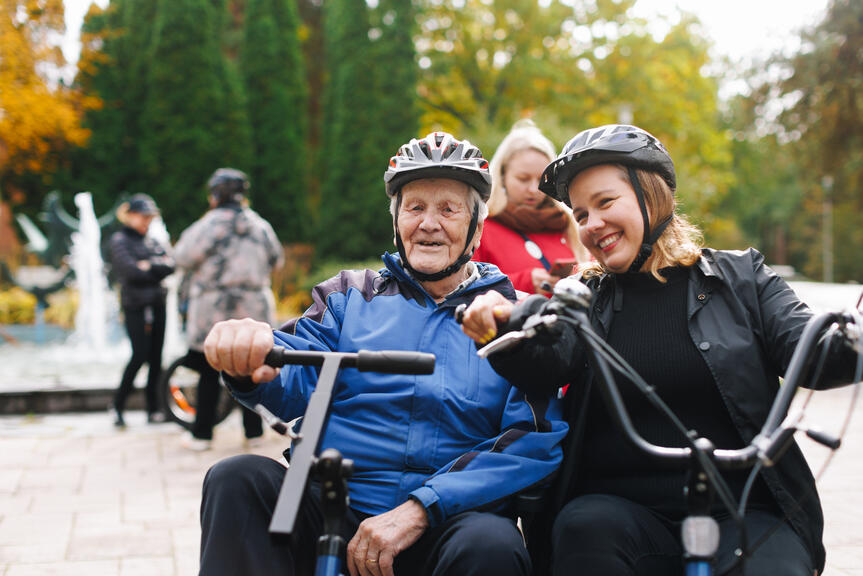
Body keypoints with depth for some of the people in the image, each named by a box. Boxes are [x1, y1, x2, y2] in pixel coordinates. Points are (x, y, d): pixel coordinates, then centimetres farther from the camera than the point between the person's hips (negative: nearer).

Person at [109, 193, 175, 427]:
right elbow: (131, 271, -15)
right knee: (140, 355, -12)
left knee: (156, 357, 4)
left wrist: (150, 266, -11)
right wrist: (157, 269, -3)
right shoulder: (119, 240, -1)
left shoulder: (152, 242, 17)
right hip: (135, 305, -6)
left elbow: (170, 265, 3)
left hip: (156, 304, 6)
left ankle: (153, 409, 10)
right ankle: (117, 405, 3)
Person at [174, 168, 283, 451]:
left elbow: (183, 256, -10)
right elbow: (275, 259, 16)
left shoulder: (211, 224, -11)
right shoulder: (260, 224, 5)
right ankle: (254, 431, 15)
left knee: (209, 371, 5)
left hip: (214, 308, -4)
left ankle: (201, 434, 11)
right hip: (254, 310, 4)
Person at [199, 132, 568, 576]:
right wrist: (250, 362, -27)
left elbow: (535, 441, -5)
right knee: (238, 481, -25)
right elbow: (295, 381, 0)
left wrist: (418, 510, -18)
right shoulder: (349, 295, 16)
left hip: (450, 520, -2)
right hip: (327, 513, 2)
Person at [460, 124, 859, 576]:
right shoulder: (586, 300, 11)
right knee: (584, 527, -29)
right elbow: (548, 363, -8)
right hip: (622, 509, 1)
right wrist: (502, 329, -31)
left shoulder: (740, 276, 8)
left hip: (743, 511, -1)